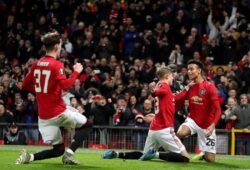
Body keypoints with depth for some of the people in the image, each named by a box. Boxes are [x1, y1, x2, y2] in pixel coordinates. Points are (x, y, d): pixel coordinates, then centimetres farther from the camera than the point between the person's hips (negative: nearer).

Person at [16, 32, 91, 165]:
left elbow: (25, 85, 14)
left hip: (43, 116, 7)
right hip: (58, 112, -7)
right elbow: (65, 86, -23)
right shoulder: (57, 65, -11)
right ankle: (69, 154, -5)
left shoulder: (37, 64, 9)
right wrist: (76, 71, -10)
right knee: (85, 124, 14)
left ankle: (29, 157, -7)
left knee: (58, 150, 16)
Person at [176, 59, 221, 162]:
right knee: (180, 133, -34)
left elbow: (217, 109, -18)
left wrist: (213, 125, -31)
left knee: (210, 159, -1)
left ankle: (204, 154, 34)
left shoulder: (210, 87, -14)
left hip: (207, 125, -2)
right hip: (193, 120, 2)